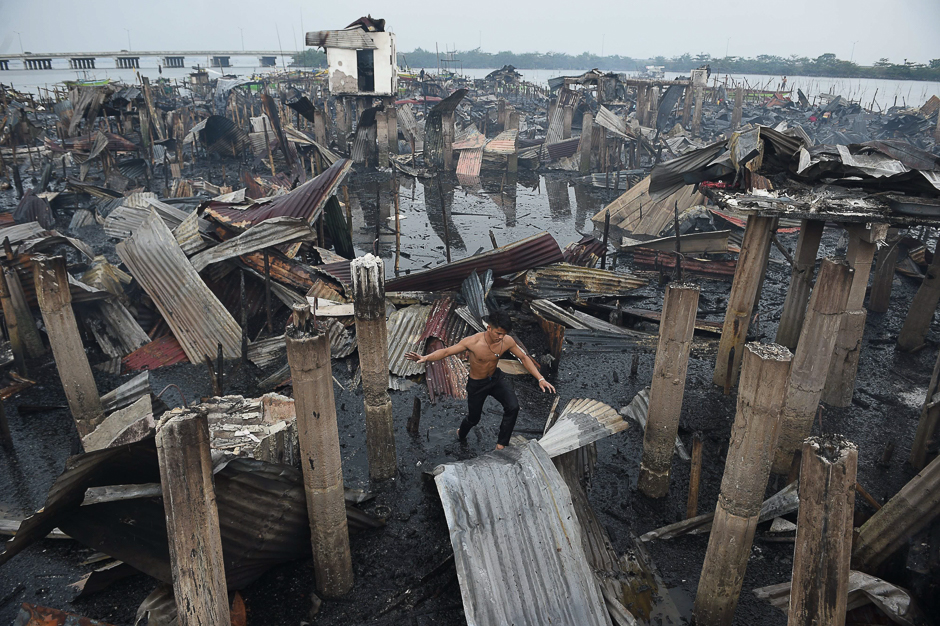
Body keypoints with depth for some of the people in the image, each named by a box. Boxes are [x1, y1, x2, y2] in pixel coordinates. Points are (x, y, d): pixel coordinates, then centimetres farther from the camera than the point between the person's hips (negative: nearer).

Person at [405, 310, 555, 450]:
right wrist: (425, 358, -43)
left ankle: (501, 445, -2)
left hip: (496, 378, 2)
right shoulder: (472, 342, -31)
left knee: (513, 407, -21)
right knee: (474, 418, 16)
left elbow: (524, 358, -9)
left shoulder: (507, 341, -22)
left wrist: (540, 379, -16)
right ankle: (461, 434, 54)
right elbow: (446, 351, -25)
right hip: (476, 384, -2)